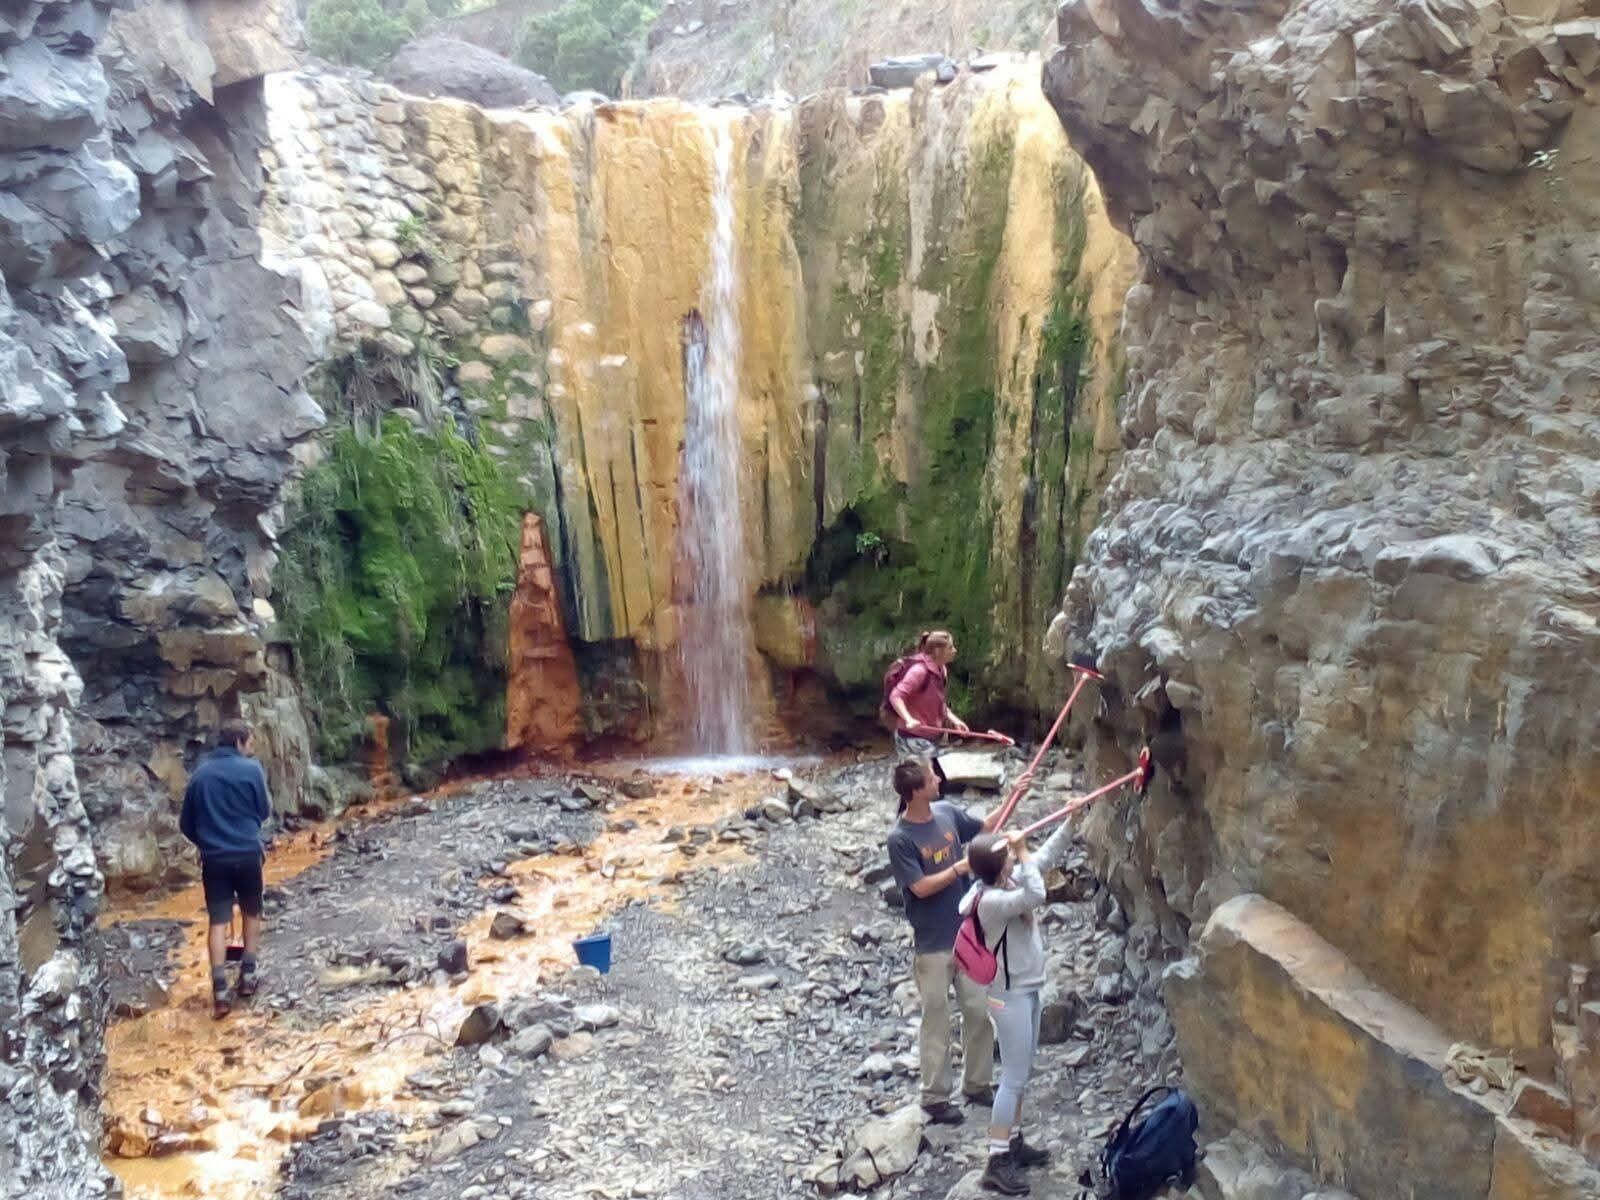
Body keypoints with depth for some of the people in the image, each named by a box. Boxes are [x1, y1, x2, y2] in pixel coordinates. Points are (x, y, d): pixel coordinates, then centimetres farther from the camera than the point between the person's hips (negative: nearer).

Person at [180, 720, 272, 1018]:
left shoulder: (199, 774, 6)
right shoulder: (251, 769, -6)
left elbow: (186, 824, 11)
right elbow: (264, 811, 3)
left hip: (214, 857, 2)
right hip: (247, 853, -2)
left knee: (218, 921, 0)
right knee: (252, 913, 18)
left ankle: (220, 991, -8)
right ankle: (247, 976, 19)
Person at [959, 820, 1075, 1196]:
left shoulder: (1012, 880, 0)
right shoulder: (990, 900, -26)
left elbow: (1047, 856, 10)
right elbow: (1035, 897, -39)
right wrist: (1023, 855, -30)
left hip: (1029, 989, 9)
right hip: (1011, 995, -9)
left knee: (1022, 1073, 18)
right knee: (1014, 1077, -5)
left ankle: (1014, 1142, 31)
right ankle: (997, 1161, 1)